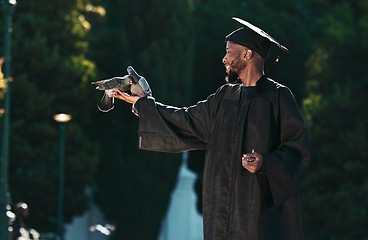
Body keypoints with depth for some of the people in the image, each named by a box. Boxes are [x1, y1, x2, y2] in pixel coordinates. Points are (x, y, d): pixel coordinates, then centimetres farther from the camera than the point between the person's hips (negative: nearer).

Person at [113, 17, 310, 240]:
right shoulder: (226, 96, 13)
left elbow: (298, 150, -9)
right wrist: (141, 103, 29)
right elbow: (187, 121, 24)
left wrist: (266, 164, -24)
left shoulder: (278, 96, -6)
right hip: (226, 203, 6)